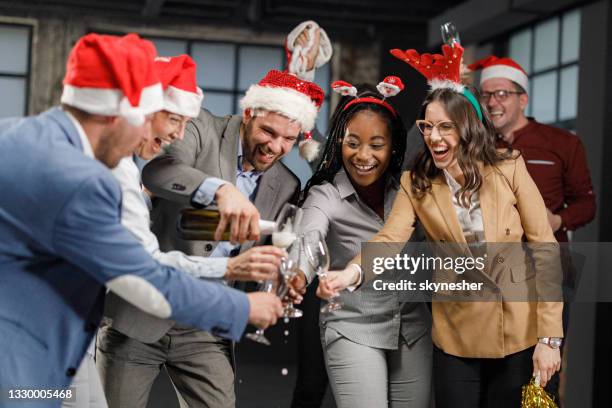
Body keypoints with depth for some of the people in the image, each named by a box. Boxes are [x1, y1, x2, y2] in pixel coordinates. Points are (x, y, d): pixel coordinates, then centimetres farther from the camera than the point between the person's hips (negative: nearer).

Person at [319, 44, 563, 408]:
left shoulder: (509, 168, -6)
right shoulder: (415, 183, -2)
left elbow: (545, 249, -6)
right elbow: (390, 239, -17)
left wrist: (549, 336, -10)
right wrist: (352, 273, -40)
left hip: (520, 331, -1)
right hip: (457, 337, 1)